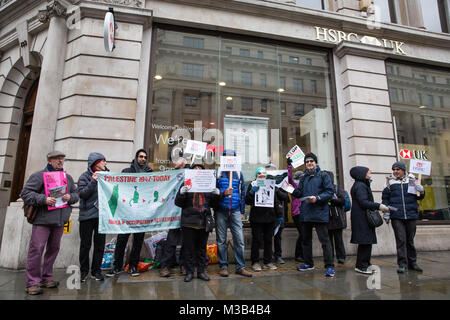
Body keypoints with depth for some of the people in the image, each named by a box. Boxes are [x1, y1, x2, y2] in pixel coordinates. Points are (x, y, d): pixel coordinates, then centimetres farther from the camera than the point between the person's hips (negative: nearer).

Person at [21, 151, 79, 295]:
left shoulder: (68, 177, 15)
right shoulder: (39, 175, -1)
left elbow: (76, 194, 16)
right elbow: (25, 193, -5)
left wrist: (70, 197, -6)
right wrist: (43, 199, -19)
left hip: (60, 220, 5)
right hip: (42, 219, -5)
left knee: (53, 249, 12)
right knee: (36, 249, -6)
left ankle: (46, 278, 25)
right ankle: (33, 282, 6)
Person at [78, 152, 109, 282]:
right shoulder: (85, 176, -1)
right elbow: (82, 194, -11)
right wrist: (93, 182, -20)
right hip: (87, 215, -3)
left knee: (100, 243, 6)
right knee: (85, 244, 6)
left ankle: (96, 270, 19)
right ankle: (84, 270, 22)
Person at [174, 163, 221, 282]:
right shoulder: (186, 185, 3)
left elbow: (213, 204, 14)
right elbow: (178, 203, 0)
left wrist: (216, 195, -5)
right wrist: (181, 193, -19)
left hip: (204, 222, 3)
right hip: (189, 222, -2)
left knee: (202, 248, 12)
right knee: (189, 248, 5)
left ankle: (201, 271, 24)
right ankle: (189, 272, 19)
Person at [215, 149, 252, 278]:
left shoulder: (239, 174, 11)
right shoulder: (217, 173, 4)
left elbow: (242, 193, 13)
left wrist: (242, 211, 10)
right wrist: (223, 193, -19)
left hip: (235, 211, 2)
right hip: (221, 211, -1)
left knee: (239, 239, -1)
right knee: (221, 240, 5)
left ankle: (240, 267, 11)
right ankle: (223, 266, 17)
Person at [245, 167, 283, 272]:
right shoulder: (252, 185, 4)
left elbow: (276, 201, 16)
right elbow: (247, 201, -2)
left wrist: (279, 215, 11)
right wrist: (252, 192, -18)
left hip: (269, 217, 3)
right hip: (256, 217, -3)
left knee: (268, 240, 8)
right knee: (256, 240, 1)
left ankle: (268, 261, 20)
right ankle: (255, 262, 12)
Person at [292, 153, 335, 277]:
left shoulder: (323, 176, 2)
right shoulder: (303, 178, 16)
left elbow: (329, 192, -7)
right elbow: (299, 194, 12)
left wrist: (317, 198, -20)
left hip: (319, 213, -6)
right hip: (306, 213, 6)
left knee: (324, 239, -5)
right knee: (306, 239, 13)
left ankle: (329, 266, 5)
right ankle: (308, 263, 26)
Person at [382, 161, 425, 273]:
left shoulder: (411, 180, 7)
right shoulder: (390, 182, 5)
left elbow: (419, 197, 11)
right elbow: (385, 198, 9)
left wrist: (421, 191, -11)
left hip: (411, 215, 2)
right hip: (396, 216, -2)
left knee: (410, 240, 13)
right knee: (401, 240, -5)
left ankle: (412, 263, 26)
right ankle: (402, 264, 1)